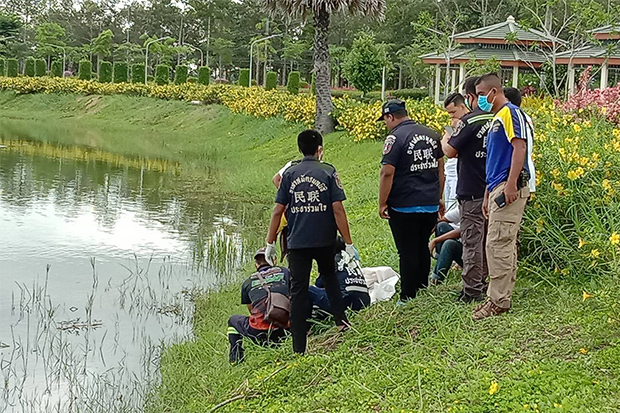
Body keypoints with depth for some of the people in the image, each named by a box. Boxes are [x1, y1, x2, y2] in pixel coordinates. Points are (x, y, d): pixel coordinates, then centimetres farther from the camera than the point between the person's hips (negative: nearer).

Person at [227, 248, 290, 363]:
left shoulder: (248, 282, 14)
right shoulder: (284, 272, 13)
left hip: (259, 334, 0)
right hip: (284, 332, 0)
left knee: (233, 320, 31)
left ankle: (235, 359, 22)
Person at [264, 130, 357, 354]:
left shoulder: (290, 174, 2)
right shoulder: (328, 172, -3)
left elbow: (278, 211, 0)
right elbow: (338, 210, -8)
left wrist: (270, 243, 8)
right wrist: (348, 243, -3)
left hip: (297, 242, 0)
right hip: (325, 241, 0)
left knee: (298, 291, 3)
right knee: (330, 279, 26)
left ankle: (299, 346, 3)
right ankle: (341, 322, 22)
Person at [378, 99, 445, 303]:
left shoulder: (395, 137, -13)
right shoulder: (431, 134, 9)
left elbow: (387, 173, -17)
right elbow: (440, 168, 17)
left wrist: (382, 203, -10)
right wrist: (438, 197, 25)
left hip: (404, 207, -7)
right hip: (431, 205, 7)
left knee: (408, 252, 1)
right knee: (422, 248, 18)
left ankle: (408, 298, 7)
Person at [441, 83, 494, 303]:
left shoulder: (469, 121, -17)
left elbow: (450, 152, -16)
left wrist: (445, 140, 7)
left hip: (472, 192, -7)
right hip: (492, 190, 8)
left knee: (472, 241, -2)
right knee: (486, 240, 16)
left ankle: (472, 289, 1)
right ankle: (482, 282, 26)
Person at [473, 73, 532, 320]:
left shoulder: (510, 112, -6)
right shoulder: (496, 119, 24)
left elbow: (520, 147, -17)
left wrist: (511, 185, -24)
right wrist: (487, 195, 24)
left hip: (509, 188, -10)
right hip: (497, 189, 10)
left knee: (498, 244, -12)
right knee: (505, 246, 10)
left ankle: (498, 301, -9)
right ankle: (502, 297, 14)